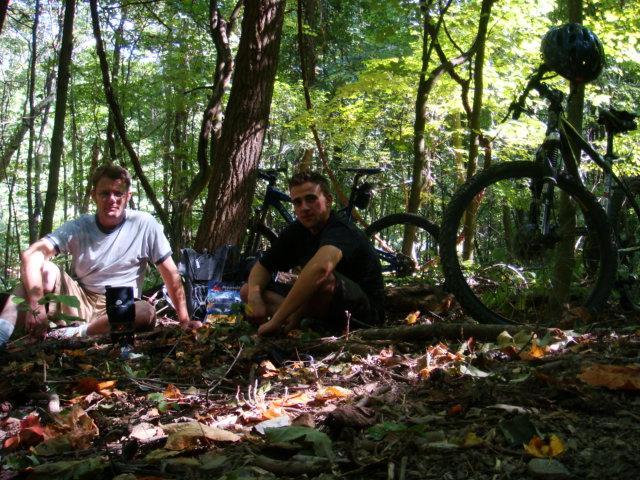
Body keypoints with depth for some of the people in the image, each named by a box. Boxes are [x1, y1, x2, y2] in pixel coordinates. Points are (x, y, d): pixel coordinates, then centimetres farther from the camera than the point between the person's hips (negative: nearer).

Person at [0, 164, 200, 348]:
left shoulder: (145, 225, -9)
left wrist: (184, 320, -6)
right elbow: (31, 255, -20)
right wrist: (36, 305, -34)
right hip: (79, 300, 1)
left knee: (146, 312, -34)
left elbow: (171, 273, -5)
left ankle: (71, 335, -30)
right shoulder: (78, 227, -6)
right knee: (45, 268, -22)